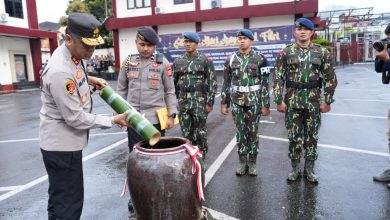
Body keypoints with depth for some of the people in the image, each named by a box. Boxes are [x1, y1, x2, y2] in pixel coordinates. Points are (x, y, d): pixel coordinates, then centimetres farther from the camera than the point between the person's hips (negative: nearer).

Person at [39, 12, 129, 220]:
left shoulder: (72, 56, 2)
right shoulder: (60, 71, -28)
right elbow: (76, 118, -24)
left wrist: (89, 79, 8)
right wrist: (112, 120, -16)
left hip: (65, 141, 10)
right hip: (62, 145, -10)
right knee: (68, 203, 1)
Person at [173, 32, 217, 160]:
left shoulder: (205, 60, -3)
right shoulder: (177, 62, 8)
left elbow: (212, 82, -5)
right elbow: (174, 83, 13)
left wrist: (210, 102, -11)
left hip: (200, 101, -3)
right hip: (183, 102, 4)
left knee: (200, 133, 3)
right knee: (186, 133, 9)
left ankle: (201, 159, 19)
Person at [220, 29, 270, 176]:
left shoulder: (260, 59, -2)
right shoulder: (231, 59, 4)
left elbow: (265, 83, -3)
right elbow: (226, 83, 7)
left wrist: (265, 105, -6)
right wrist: (224, 103, 4)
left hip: (254, 101, -2)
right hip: (237, 101, 2)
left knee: (253, 132, 6)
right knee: (240, 132, 8)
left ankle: (252, 163, 20)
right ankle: (242, 162, 22)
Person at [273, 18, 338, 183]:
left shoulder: (322, 52, 3)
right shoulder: (285, 53, 0)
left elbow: (330, 78, 5)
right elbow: (278, 78, -1)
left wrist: (327, 101, 0)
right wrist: (279, 101, -6)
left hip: (314, 101, 1)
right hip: (292, 101, -1)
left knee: (312, 137, 9)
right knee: (294, 137, 6)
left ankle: (309, 170, 23)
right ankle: (295, 169, 22)